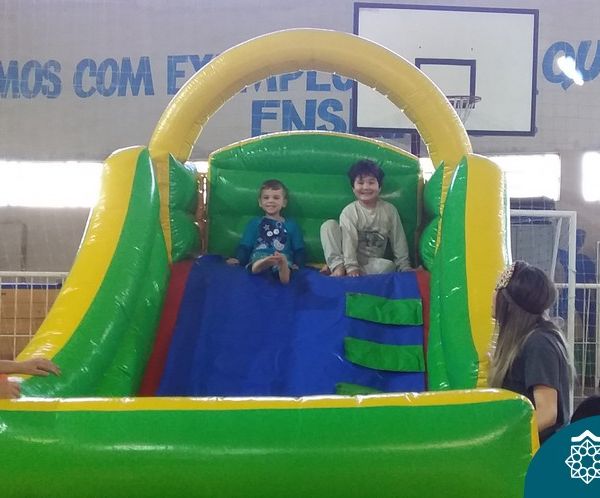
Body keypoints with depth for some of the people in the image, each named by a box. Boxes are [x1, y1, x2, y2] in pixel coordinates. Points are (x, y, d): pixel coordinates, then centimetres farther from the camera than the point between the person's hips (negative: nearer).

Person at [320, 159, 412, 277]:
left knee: (389, 267, -33)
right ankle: (338, 265, -24)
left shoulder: (389, 210, -1)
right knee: (329, 225, -17)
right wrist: (351, 267, -30)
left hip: (371, 264, 2)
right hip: (349, 258, -1)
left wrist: (405, 267, -4)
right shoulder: (349, 212, -7)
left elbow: (399, 241, 1)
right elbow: (349, 241, -18)